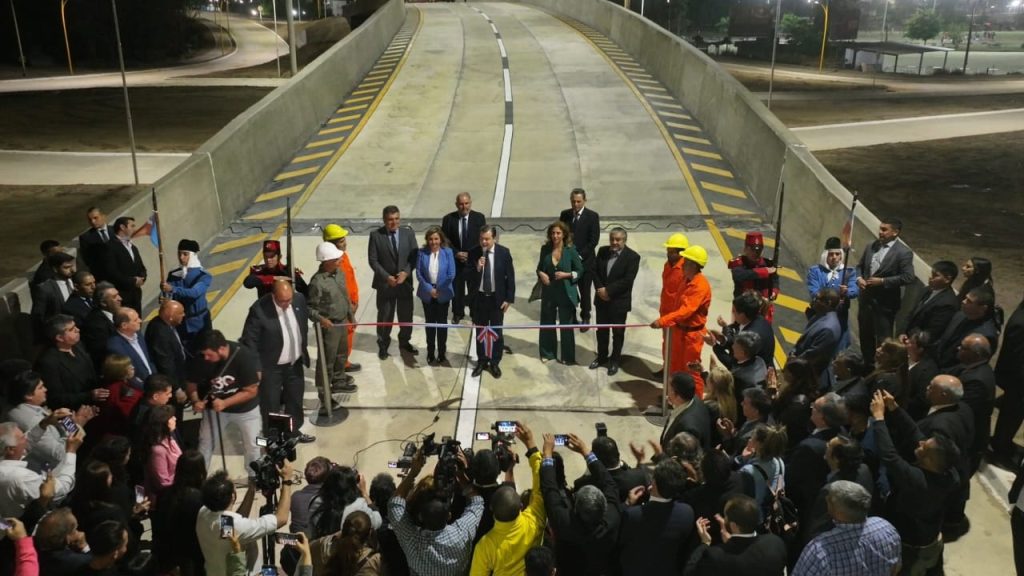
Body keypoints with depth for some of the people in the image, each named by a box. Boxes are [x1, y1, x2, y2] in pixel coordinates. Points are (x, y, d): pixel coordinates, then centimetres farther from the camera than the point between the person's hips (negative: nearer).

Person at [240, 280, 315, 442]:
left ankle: (294, 431, 42)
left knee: (295, 400, 22)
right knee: (270, 405, 8)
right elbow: (249, 341, -18)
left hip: (295, 363, 6)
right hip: (271, 367, -5)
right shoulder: (259, 309, -25)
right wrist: (256, 367, -18)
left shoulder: (299, 300, -9)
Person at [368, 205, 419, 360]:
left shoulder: (409, 233, -2)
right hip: (385, 282, -2)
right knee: (384, 317, 9)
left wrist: (406, 272, -17)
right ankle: (383, 346, 26)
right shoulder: (376, 235, -9)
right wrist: (386, 277, -18)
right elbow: (373, 260, -9)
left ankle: (405, 342, 35)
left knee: (406, 315, 14)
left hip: (405, 281, 2)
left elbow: (414, 256, -2)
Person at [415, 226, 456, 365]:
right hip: (427, 293, 1)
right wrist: (429, 289, -14)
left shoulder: (447, 252, -10)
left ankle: (442, 354, 21)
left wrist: (439, 289, -9)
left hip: (443, 293, 0)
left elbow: (451, 275, -10)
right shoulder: (422, 253, -9)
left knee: (442, 323, 9)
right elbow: (418, 273, -8)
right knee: (430, 323, 10)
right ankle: (431, 354, 22)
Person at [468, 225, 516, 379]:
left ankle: (495, 363, 23)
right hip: (479, 298, 1)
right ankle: (482, 361, 27)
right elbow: (468, 277, -6)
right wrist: (476, 268, -25)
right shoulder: (474, 253, -7)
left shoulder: (504, 252, -9)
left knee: (496, 331, 10)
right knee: (480, 331, 13)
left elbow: (510, 276, -5)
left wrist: (509, 298, -7)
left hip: (497, 298, -1)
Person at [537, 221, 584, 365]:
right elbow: (539, 267, 11)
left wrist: (566, 275, -20)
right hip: (548, 292, 3)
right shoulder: (545, 249, -1)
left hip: (565, 293, -3)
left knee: (566, 325, 7)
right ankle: (547, 353, 30)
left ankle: (568, 357, 19)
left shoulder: (571, 250, -10)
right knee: (547, 324, 13)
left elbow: (580, 271, -4)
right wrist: (541, 274, -10)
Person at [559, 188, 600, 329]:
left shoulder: (592, 216, -7)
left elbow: (594, 240, -10)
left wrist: (580, 255, -15)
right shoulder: (565, 214, 3)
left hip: (585, 260, -2)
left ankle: (585, 318, 25)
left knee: (585, 291, 8)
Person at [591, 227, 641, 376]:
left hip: (619, 301, -4)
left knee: (618, 333, 9)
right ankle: (602, 357, 34)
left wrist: (608, 290, -20)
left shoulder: (632, 257, -14)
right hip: (601, 299, 5)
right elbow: (594, 271, 3)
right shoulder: (602, 251, 2)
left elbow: (627, 280, -20)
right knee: (601, 330, 17)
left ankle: (614, 361, 24)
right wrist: (600, 289, -12)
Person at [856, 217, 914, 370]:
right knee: (865, 335, 18)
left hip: (885, 302, -7)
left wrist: (882, 281, -21)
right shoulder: (872, 246, 6)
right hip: (866, 299, 7)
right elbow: (860, 266, 16)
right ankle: (867, 365, 34)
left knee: (883, 338, 0)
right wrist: (859, 278, -5)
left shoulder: (904, 252, -13)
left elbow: (908, 277, -19)